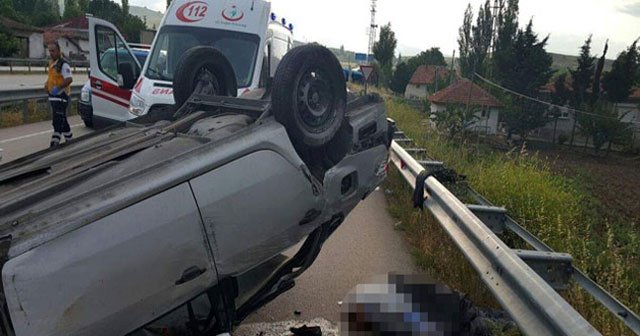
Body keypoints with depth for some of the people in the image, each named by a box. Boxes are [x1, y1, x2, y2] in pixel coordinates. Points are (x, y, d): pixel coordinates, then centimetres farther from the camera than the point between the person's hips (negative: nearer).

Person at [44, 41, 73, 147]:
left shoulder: (63, 64, -14)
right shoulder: (51, 62, 15)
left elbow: (69, 79, -24)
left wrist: (58, 88, -29)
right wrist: (47, 83, 11)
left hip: (61, 96, -10)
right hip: (53, 96, 10)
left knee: (57, 122, -10)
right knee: (62, 120, 17)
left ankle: (54, 143, -10)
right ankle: (69, 139, 28)